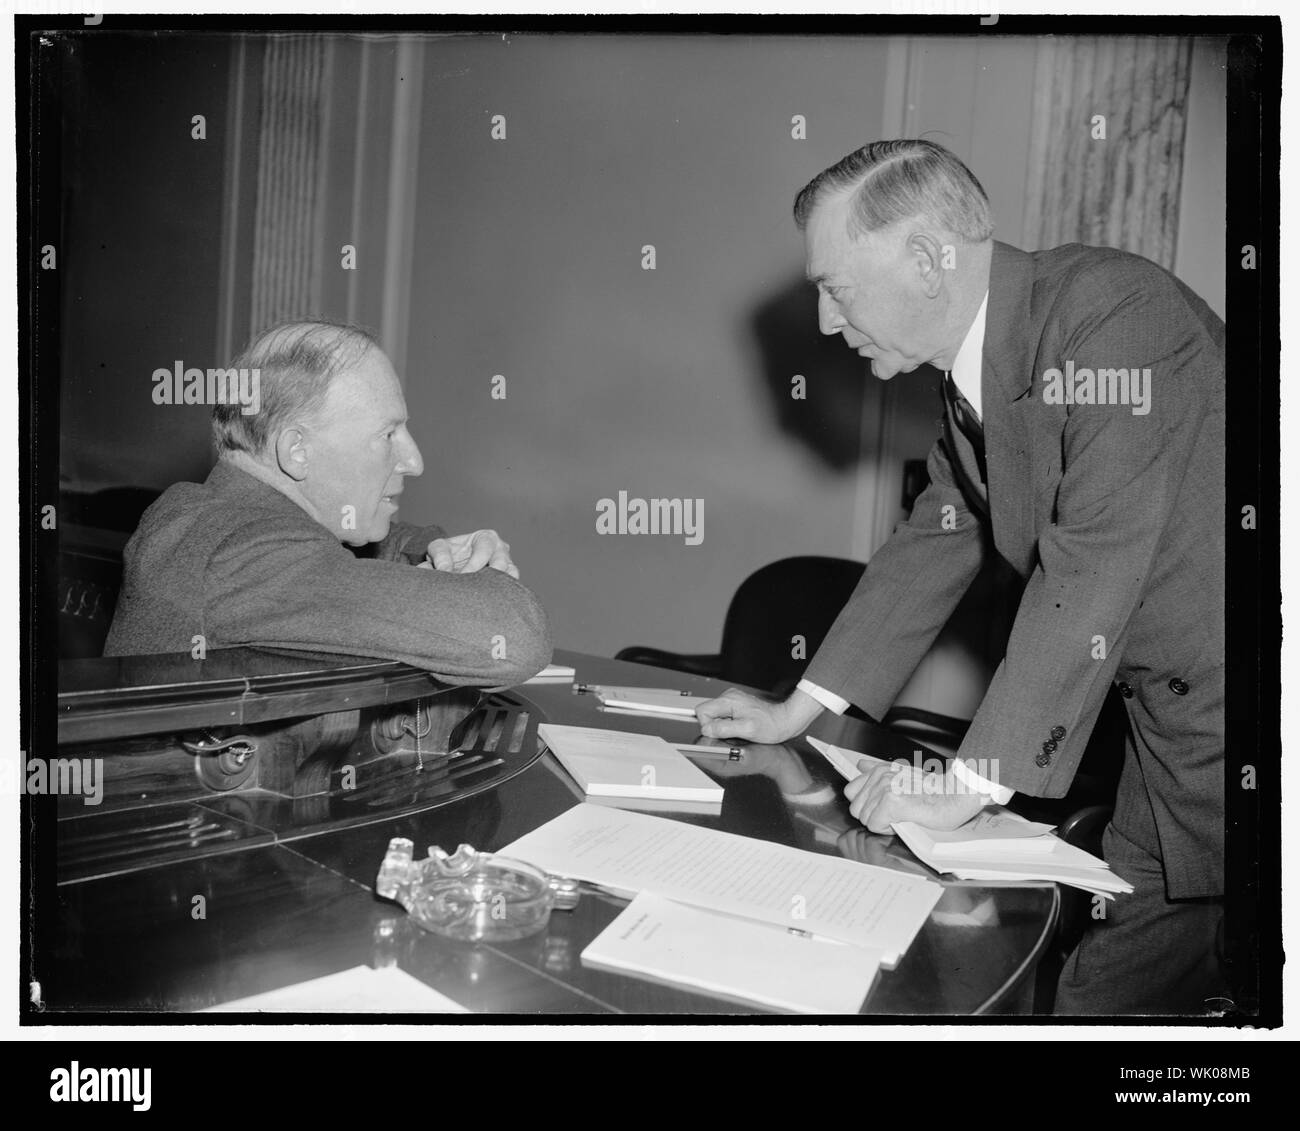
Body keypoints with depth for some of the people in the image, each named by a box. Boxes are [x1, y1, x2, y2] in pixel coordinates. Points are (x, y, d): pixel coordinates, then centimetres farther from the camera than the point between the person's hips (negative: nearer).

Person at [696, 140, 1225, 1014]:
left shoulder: (1112, 309, -22)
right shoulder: (975, 366, 4)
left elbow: (1091, 572, -26)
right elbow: (938, 541, 11)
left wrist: (973, 781, -22)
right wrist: (799, 709, 11)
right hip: (1171, 716, 7)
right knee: (1108, 986, 13)